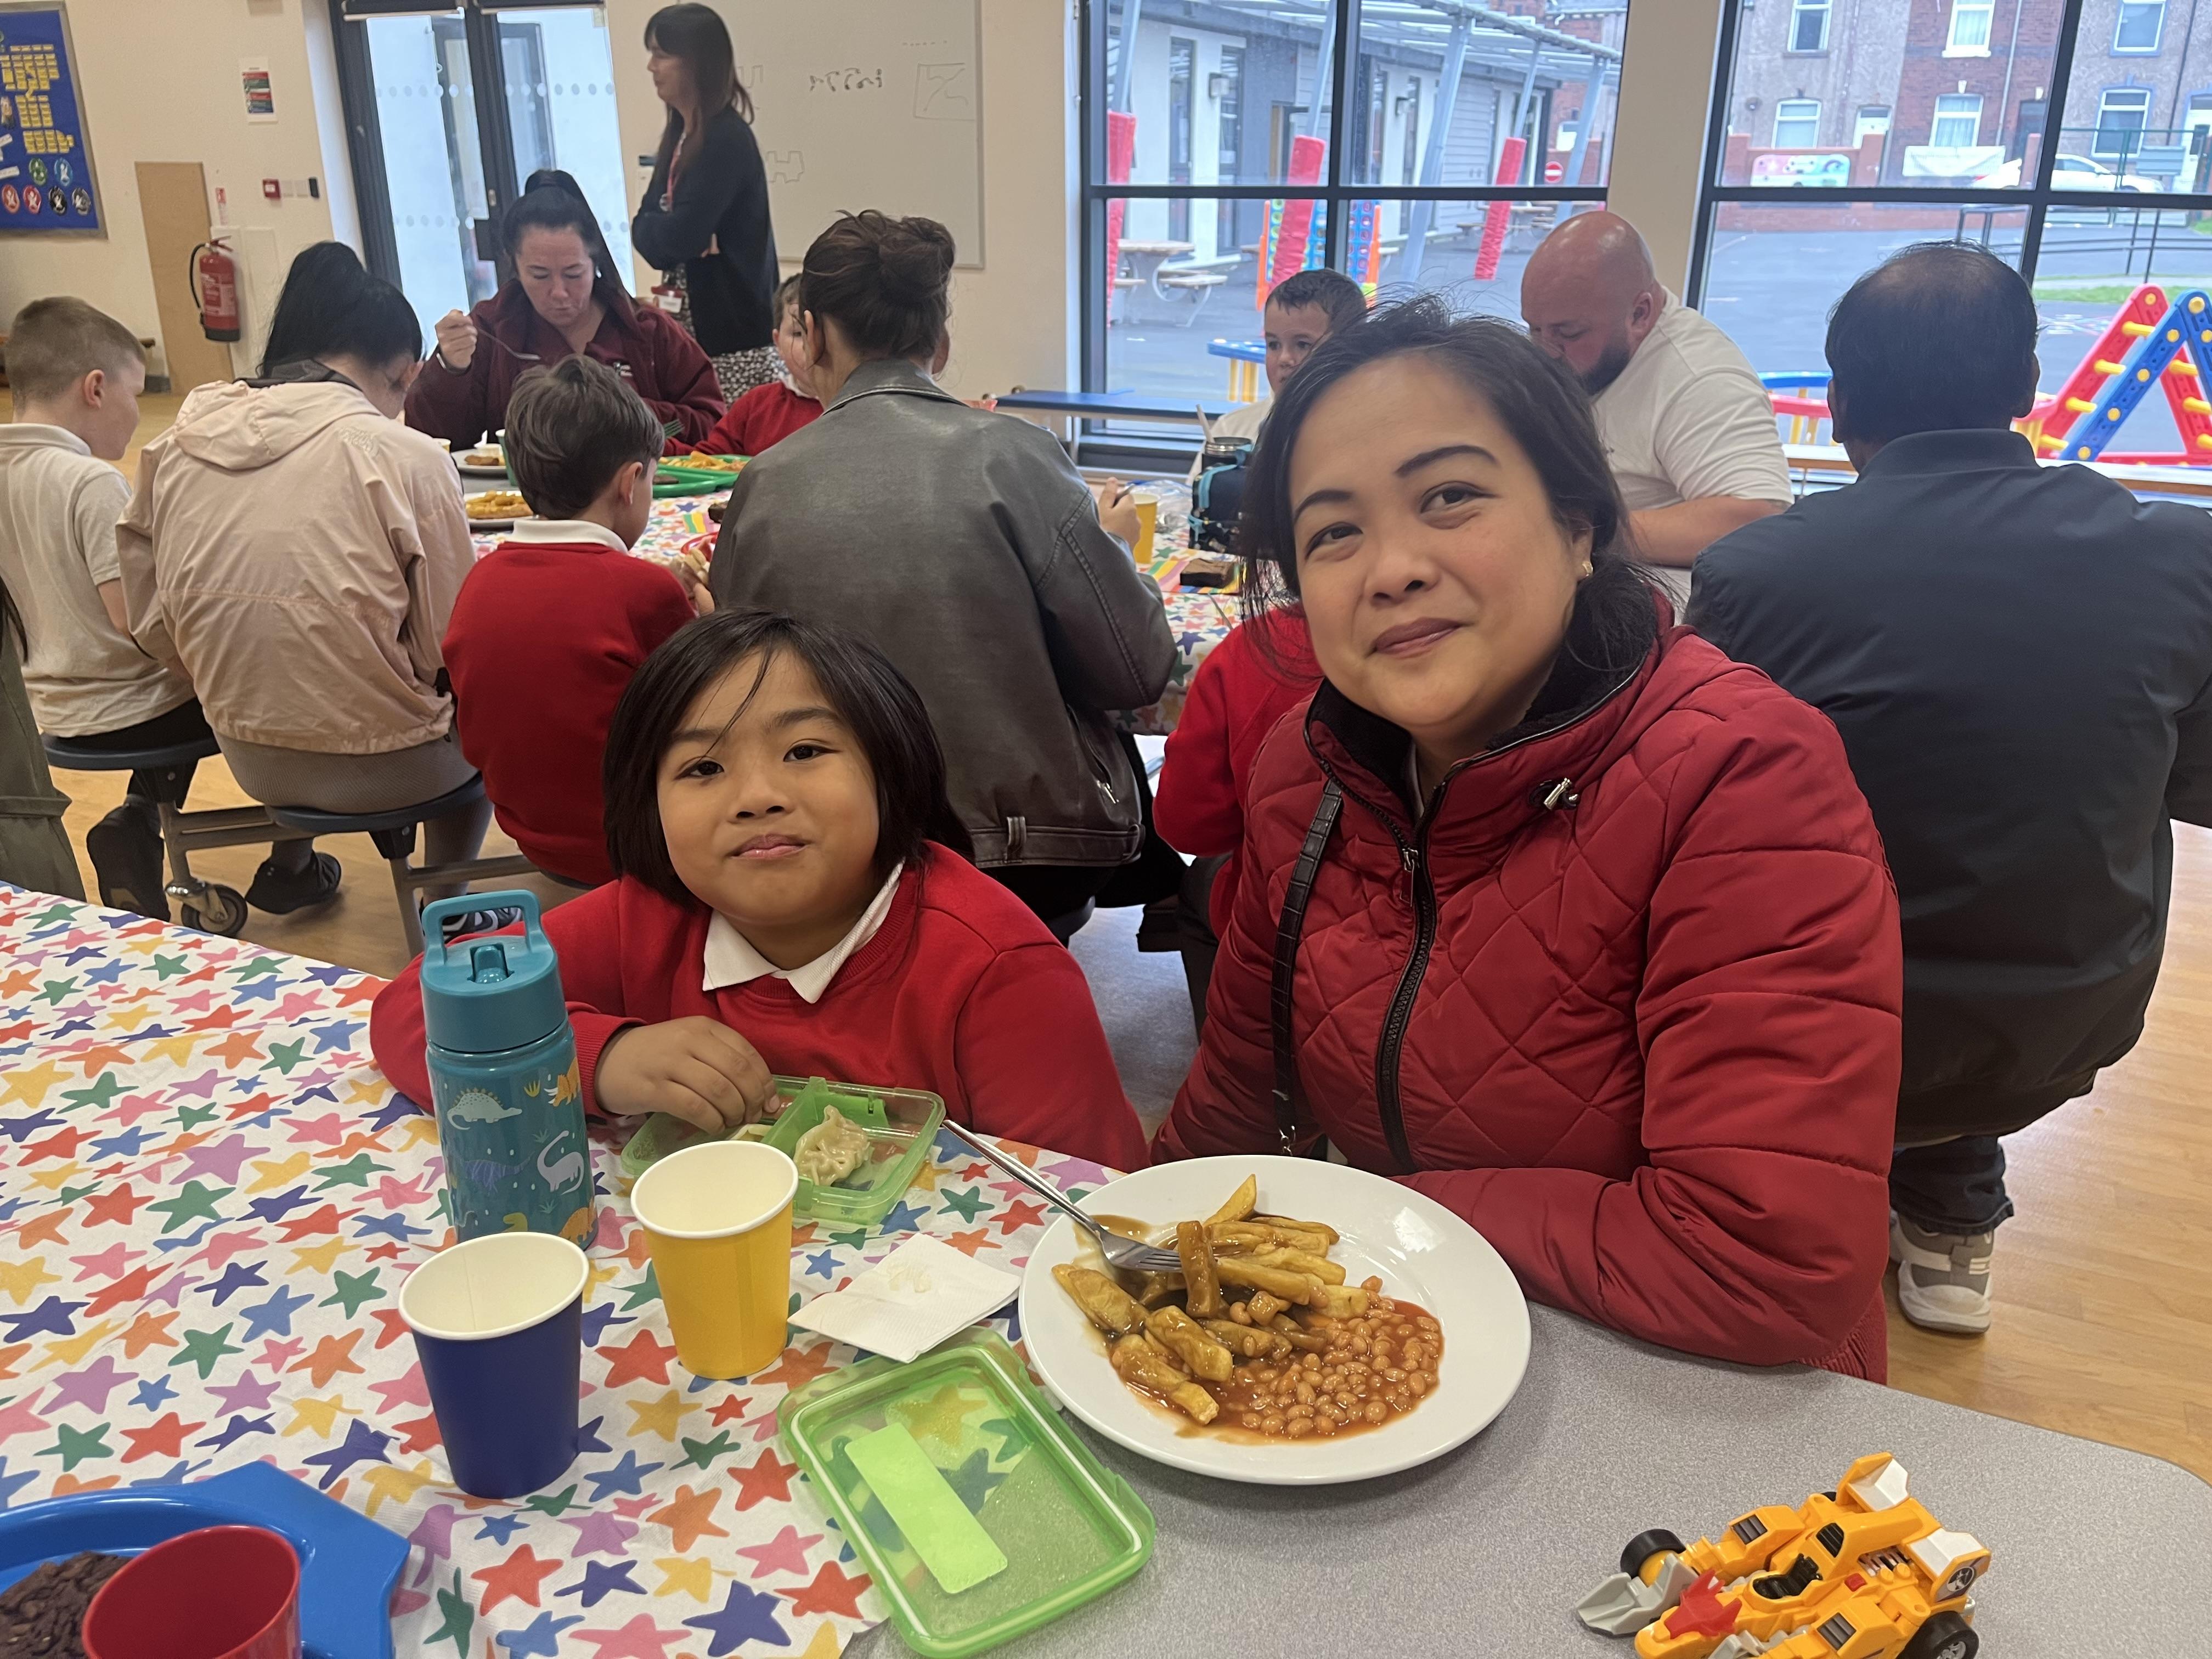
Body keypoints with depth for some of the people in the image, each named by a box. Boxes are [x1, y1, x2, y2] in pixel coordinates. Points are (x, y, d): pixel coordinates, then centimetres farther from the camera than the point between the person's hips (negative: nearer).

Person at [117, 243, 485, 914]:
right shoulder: (406, 457, -16)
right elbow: (450, 642, -11)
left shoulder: (174, 449, -2)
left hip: (247, 757, 5)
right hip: (381, 763, -5)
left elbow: (152, 626, 3)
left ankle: (290, 864, 43)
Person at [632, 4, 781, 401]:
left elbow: (677, 240, -21)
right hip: (689, 321, 8)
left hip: (732, 331, -8)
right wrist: (669, 228, -12)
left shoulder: (727, 139, -14)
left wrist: (661, 228, -1)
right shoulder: (680, 134, 13)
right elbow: (644, 229, 8)